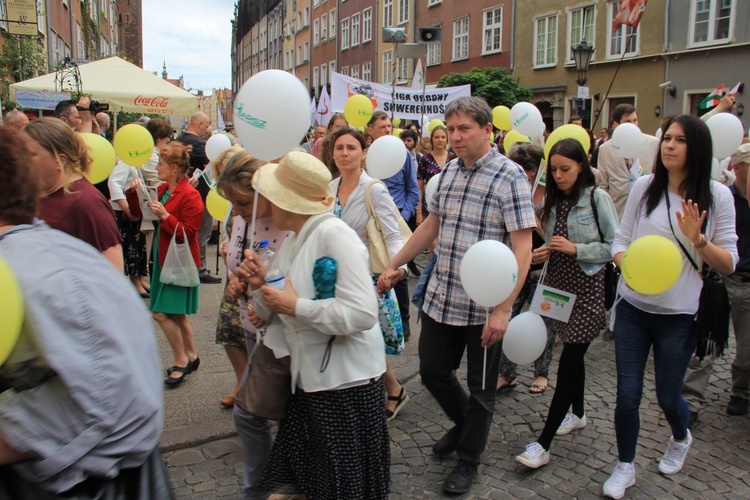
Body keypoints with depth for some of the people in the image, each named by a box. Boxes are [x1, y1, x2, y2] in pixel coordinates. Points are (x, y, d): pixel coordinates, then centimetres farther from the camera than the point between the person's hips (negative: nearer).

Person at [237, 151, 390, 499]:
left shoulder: (334, 234, -20)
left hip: (346, 380, -8)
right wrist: (260, 285, -4)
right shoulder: (292, 240, 8)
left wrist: (296, 306, -22)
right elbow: (279, 315, 15)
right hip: (309, 376, 8)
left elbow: (362, 313, -29)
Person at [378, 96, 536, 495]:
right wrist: (394, 265, 18)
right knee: (432, 371, 17)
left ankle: (468, 459, 34)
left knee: (480, 387, 12)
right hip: (440, 298, 6)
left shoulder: (510, 177, -13)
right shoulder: (448, 172, 7)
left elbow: (522, 248, -17)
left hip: (484, 307, -6)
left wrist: (503, 310, -23)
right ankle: (464, 423, 46)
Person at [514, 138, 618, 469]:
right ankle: (578, 414, 39)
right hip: (558, 283, 6)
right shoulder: (553, 199, 7)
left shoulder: (597, 198, -9)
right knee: (574, 356, 18)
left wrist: (576, 249, -19)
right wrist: (542, 253, -2)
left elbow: (615, 246, -10)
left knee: (569, 362, -7)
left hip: (587, 288, -6)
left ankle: (543, 445, -4)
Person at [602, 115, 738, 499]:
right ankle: (624, 467, 25)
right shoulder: (645, 186, -1)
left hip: (679, 315, -1)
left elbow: (729, 264, -3)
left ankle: (680, 439, 49)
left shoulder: (717, 196, -4)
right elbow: (621, 239, 2)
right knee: (627, 393, 3)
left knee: (667, 394, 14)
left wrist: (697, 240, -20)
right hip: (633, 308, 1)